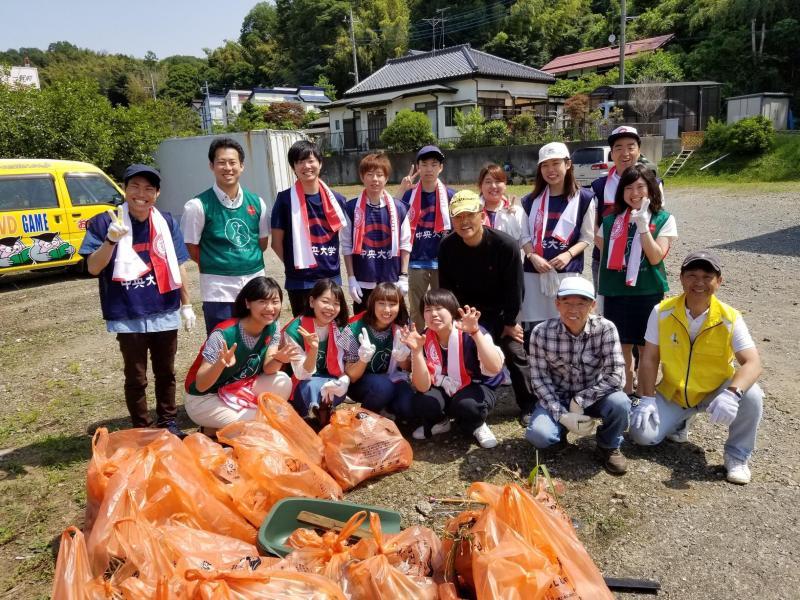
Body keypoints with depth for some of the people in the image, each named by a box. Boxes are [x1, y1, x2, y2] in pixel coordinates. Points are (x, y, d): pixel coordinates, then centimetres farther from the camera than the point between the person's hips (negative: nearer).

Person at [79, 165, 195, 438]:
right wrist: (111, 240, -27)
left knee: (166, 373, 17)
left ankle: (168, 422, 34)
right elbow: (93, 268, -10)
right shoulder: (105, 222, -6)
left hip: (165, 313, 3)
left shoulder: (167, 222, 2)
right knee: (136, 378, 9)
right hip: (128, 317, -2)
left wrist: (186, 305, 9)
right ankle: (143, 430, 25)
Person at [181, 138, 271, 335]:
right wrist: (216, 265, -1)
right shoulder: (198, 205, -8)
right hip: (219, 289, -4)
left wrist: (248, 262, 5)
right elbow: (191, 248, -2)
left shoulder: (256, 202, 5)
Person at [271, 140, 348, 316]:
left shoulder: (335, 199, 3)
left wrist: (329, 263, 7)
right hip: (300, 282, -3)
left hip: (332, 278, 3)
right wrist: (294, 265, 0)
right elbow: (277, 242, -2)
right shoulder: (285, 199, -6)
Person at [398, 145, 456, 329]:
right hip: (416, 260, 0)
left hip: (442, 260, 0)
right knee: (416, 309, 11)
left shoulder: (450, 195, 0)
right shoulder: (409, 194, 0)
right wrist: (401, 193, -14)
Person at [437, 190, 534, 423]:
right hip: (466, 312, 2)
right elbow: (446, 288, -5)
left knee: (515, 352, -1)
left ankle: (529, 406, 16)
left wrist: (509, 322, -9)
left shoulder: (506, 245, -25)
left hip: (500, 311, -2)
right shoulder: (447, 247, -17)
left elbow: (514, 289, -15)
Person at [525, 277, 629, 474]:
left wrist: (580, 401, -23)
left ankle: (609, 446, 3)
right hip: (557, 398, 0)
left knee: (620, 403, -31)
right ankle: (562, 427, 14)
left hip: (593, 396, 0)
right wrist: (561, 414, -21)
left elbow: (615, 376, -20)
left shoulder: (605, 328, -18)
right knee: (538, 435, -26)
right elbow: (539, 378, -12)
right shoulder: (541, 332, -17)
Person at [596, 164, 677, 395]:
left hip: (648, 293, -3)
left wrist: (643, 225, -16)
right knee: (623, 348, 9)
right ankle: (627, 394, 23)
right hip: (616, 293, 3)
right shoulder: (611, 221, 8)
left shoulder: (663, 220, -1)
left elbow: (656, 257, -12)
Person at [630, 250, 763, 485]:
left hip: (715, 392, -1)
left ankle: (737, 456, -4)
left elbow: (753, 363, -25)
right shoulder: (662, 312, -13)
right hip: (671, 394, 1)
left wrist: (732, 393, -44)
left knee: (751, 395, -31)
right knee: (642, 434, -18)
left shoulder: (730, 318, -16)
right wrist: (647, 399, -16)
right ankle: (680, 420, 19)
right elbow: (649, 359, -8)